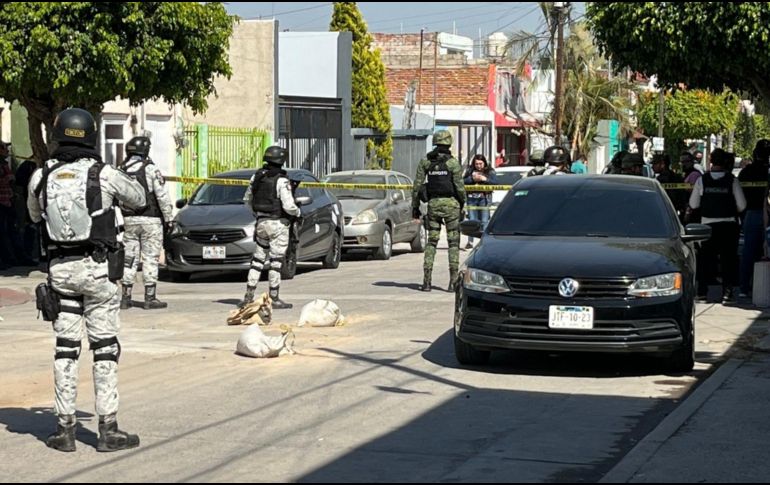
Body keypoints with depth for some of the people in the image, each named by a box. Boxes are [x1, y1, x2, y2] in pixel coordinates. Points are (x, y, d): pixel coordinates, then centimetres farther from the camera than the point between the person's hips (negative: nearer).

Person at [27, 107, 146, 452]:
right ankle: (108, 429, 2)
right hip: (97, 268, -3)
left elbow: (34, 215, 19)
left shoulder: (41, 177, 0)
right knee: (105, 349, 2)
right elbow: (138, 199, 9)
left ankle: (65, 428, 10)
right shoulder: (104, 174, -9)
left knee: (66, 348, 9)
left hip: (60, 268, 3)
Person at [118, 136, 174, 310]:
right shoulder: (150, 169, -9)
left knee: (129, 258, 10)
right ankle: (150, 298, -1)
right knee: (150, 259, 0)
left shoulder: (120, 170, 4)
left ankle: (126, 297, 10)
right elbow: (162, 196, -11)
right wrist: (169, 218, -4)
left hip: (129, 220, 4)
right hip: (150, 219, -4)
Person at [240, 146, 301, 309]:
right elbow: (288, 205, -19)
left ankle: (248, 297, 12)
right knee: (275, 262, -1)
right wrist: (297, 212, 2)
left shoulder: (257, 176, 5)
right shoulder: (281, 181, -16)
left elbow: (247, 199, 13)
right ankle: (275, 299, 2)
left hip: (261, 223, 6)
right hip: (278, 224, -6)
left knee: (258, 259, 13)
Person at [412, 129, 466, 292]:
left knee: (431, 242, 10)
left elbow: (417, 185, 2)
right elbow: (460, 187, -8)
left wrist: (415, 207, 8)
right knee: (453, 243, 4)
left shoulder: (425, 161, 3)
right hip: (450, 204, -3)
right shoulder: (453, 162, -7)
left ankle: (426, 281, 2)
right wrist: (462, 206, 5)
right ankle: (453, 281, -1)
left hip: (433, 204, 3)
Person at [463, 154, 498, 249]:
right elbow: (463, 181, 3)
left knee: (484, 221, -2)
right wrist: (472, 179, -11)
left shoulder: (490, 171, 7)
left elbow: (495, 182, -5)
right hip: (472, 198, 1)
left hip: (484, 198, -1)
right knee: (472, 220, 1)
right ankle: (470, 242, 5)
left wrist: (484, 179, -14)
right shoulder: (470, 171, 11)